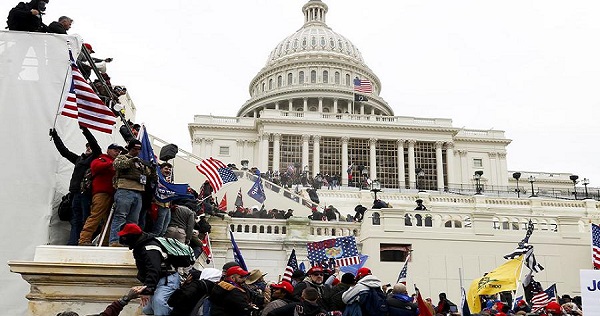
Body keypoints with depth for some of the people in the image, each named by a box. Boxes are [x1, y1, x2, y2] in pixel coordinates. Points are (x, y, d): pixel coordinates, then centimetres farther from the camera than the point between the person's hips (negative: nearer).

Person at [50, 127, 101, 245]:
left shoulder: (96, 157, 7)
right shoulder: (79, 159, 25)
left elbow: (95, 144, -8)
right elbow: (64, 151, 31)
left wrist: (85, 129, -14)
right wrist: (55, 136, 32)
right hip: (76, 193, 7)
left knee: (86, 220, -9)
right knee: (75, 220, 4)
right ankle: (72, 243, 2)